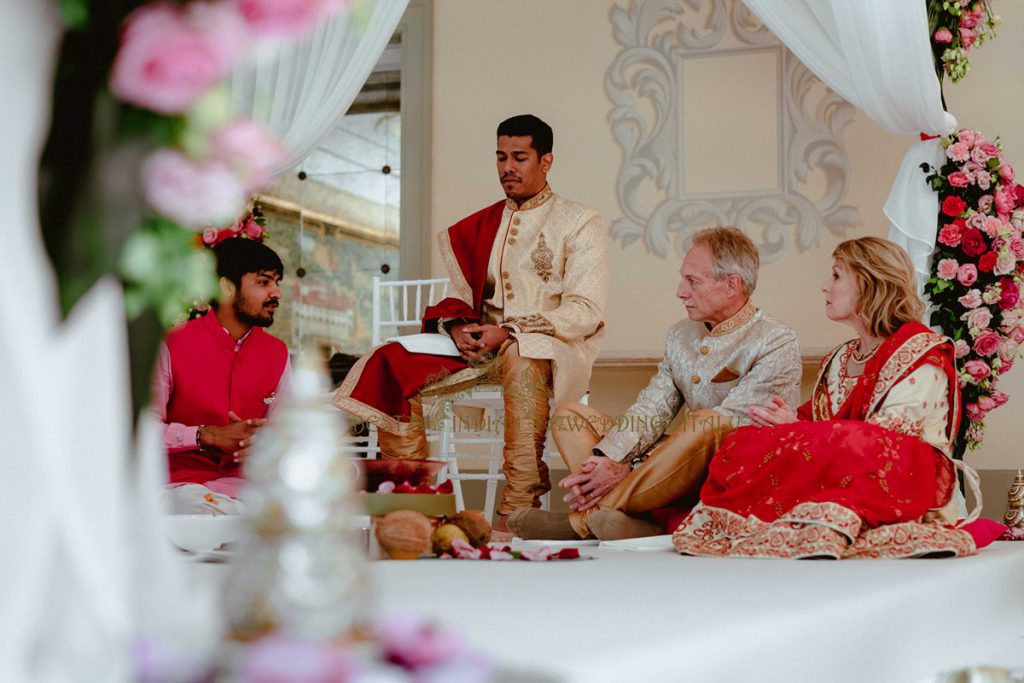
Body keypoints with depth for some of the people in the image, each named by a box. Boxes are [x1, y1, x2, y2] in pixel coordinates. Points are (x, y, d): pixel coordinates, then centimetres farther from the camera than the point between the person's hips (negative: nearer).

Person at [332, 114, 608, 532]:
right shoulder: (481, 227, 19)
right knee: (395, 365, -14)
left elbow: (584, 313, -9)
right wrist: (458, 327, -8)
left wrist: (508, 332, -19)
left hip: (555, 349, -5)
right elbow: (461, 297, 18)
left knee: (520, 357, -41)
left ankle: (520, 509, -43)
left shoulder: (579, 223, 2)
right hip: (481, 346, 5)